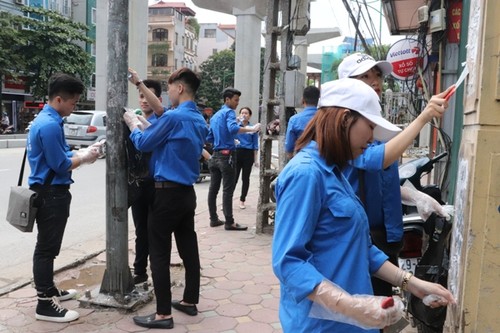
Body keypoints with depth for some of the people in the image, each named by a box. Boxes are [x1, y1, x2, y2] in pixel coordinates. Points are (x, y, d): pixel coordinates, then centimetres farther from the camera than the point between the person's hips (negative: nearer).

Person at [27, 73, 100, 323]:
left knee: (47, 246, 19)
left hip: (48, 192, 10)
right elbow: (61, 165, -20)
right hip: (51, 194, -10)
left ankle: (49, 290, 33)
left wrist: (81, 153, 3)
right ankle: (45, 304, 7)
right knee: (46, 248, -3)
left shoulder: (46, 119, 11)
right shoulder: (50, 125, -22)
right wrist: (85, 157, -6)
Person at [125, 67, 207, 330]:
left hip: (168, 193, -9)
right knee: (188, 248, 14)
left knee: (160, 253, -1)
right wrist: (139, 84, 26)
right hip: (187, 192, 9)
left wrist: (132, 124, 12)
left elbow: (143, 143, -8)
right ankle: (190, 301, 26)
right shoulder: (199, 119, 11)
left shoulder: (174, 117, -17)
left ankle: (163, 314, 6)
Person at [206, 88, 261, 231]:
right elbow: (233, 128, -28)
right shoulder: (229, 112, -7)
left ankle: (214, 219, 15)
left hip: (215, 155, 8)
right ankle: (229, 222, -3)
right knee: (228, 190, -6)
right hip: (227, 155, -8)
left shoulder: (215, 116, 18)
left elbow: (209, 138, 20)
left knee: (213, 189, 9)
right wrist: (251, 129, -28)